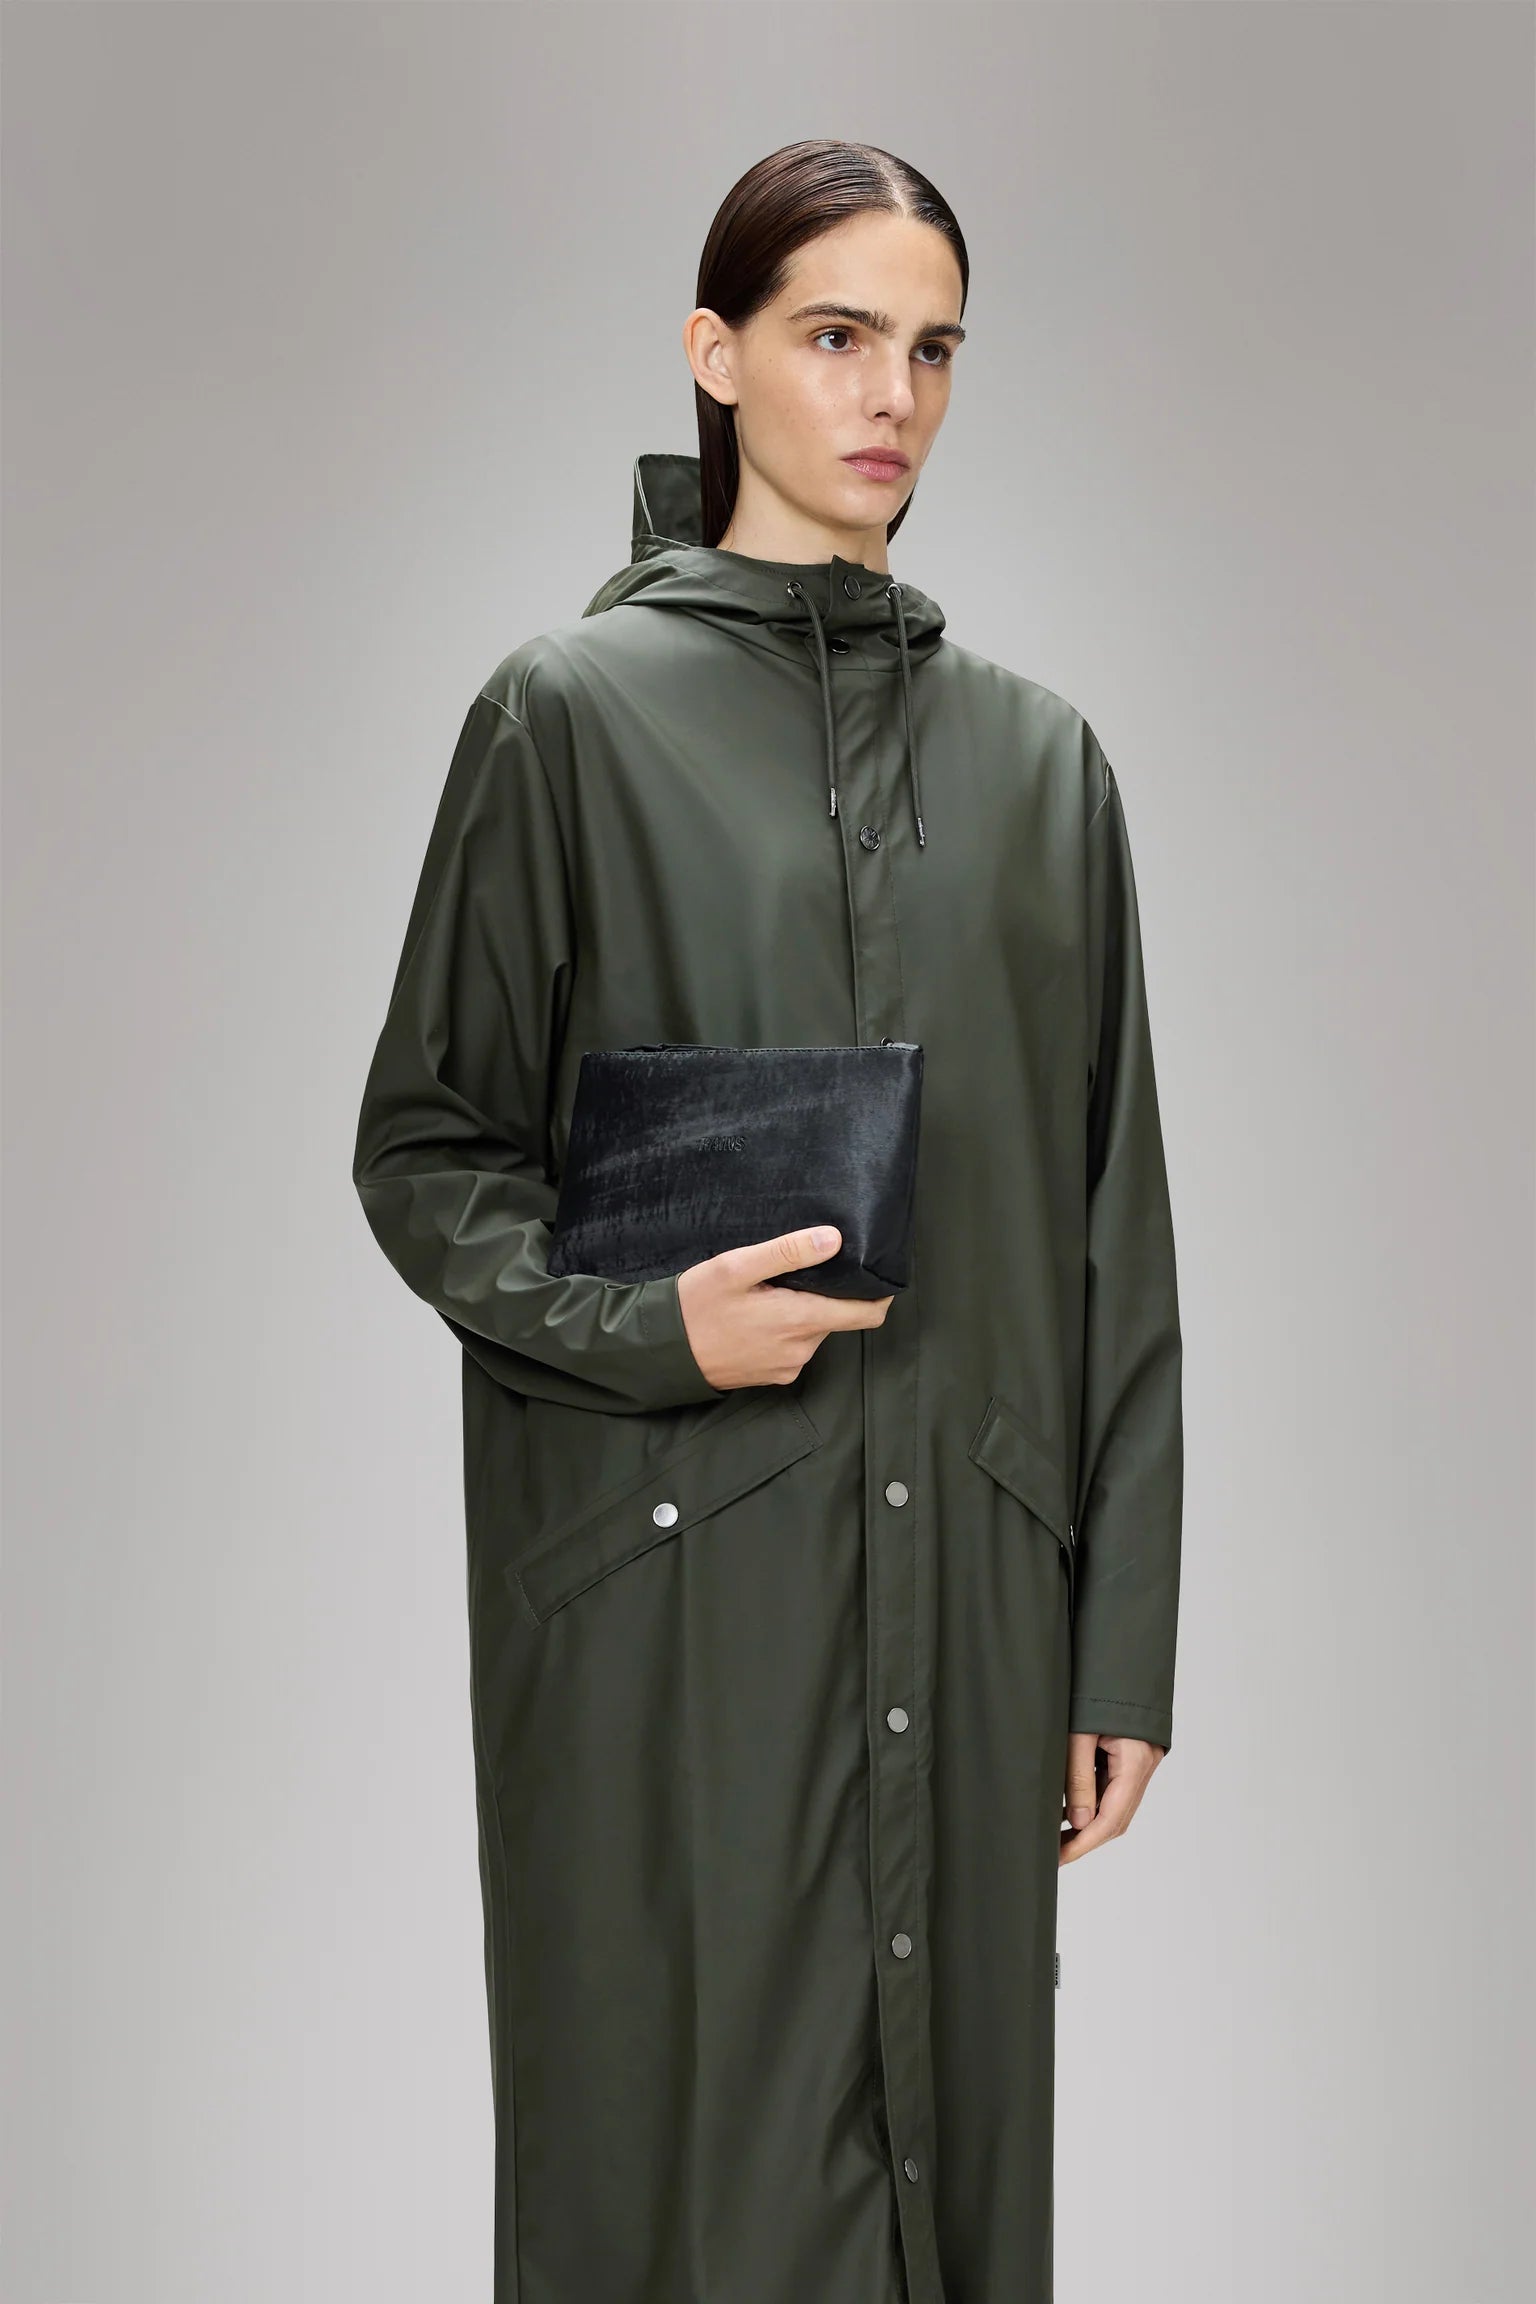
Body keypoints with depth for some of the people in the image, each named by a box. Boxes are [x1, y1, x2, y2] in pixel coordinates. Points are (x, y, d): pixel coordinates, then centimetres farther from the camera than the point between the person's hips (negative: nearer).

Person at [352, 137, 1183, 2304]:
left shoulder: (1040, 755, 9)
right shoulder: (574, 710, 0)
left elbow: (1112, 1223, 8)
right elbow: (422, 1143, 3)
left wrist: (1124, 1641, 5)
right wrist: (642, 1322, -16)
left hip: (963, 1579, 3)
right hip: (670, 1575, -3)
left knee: (952, 2119, 9)